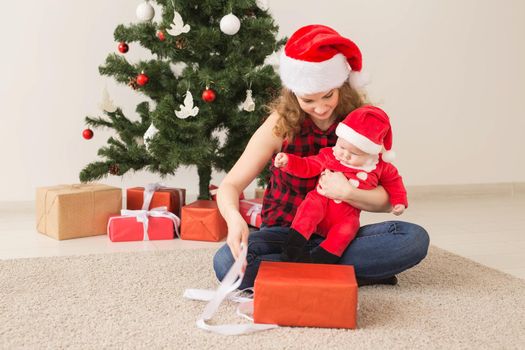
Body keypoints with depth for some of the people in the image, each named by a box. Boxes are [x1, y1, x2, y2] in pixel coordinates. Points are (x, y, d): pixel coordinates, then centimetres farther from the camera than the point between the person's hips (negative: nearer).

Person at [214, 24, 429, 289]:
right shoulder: (280, 124, -11)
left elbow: (387, 200, -6)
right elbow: (230, 185, -17)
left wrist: (347, 193, -27)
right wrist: (234, 217, -39)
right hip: (284, 234, -1)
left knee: (415, 238, -24)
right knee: (227, 262, -32)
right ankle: (353, 273, -22)